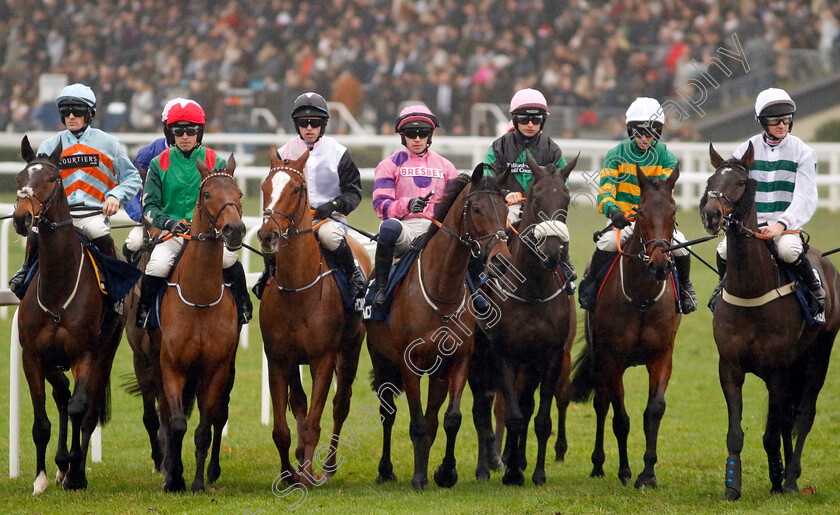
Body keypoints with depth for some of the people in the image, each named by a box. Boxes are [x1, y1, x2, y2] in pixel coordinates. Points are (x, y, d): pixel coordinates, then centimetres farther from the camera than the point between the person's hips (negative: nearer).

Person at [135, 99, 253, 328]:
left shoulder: (215, 162, 6)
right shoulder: (159, 164, 5)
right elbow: (149, 205, 1)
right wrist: (167, 222, -18)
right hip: (172, 233, 0)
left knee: (227, 257, -29)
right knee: (158, 265, -30)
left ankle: (243, 306, -4)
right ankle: (143, 311, -5)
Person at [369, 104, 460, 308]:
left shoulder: (445, 166, 21)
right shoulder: (390, 165, 12)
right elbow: (381, 205, -1)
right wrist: (408, 205, -21)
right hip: (405, 227, -3)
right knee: (389, 227, -40)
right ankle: (380, 287, -24)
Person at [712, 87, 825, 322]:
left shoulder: (802, 152, -1)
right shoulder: (745, 150, 6)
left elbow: (805, 198, -9)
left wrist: (781, 225, -23)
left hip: (787, 221, -2)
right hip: (750, 221, 2)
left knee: (788, 249, -36)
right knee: (725, 250, -26)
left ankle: (816, 291, -9)